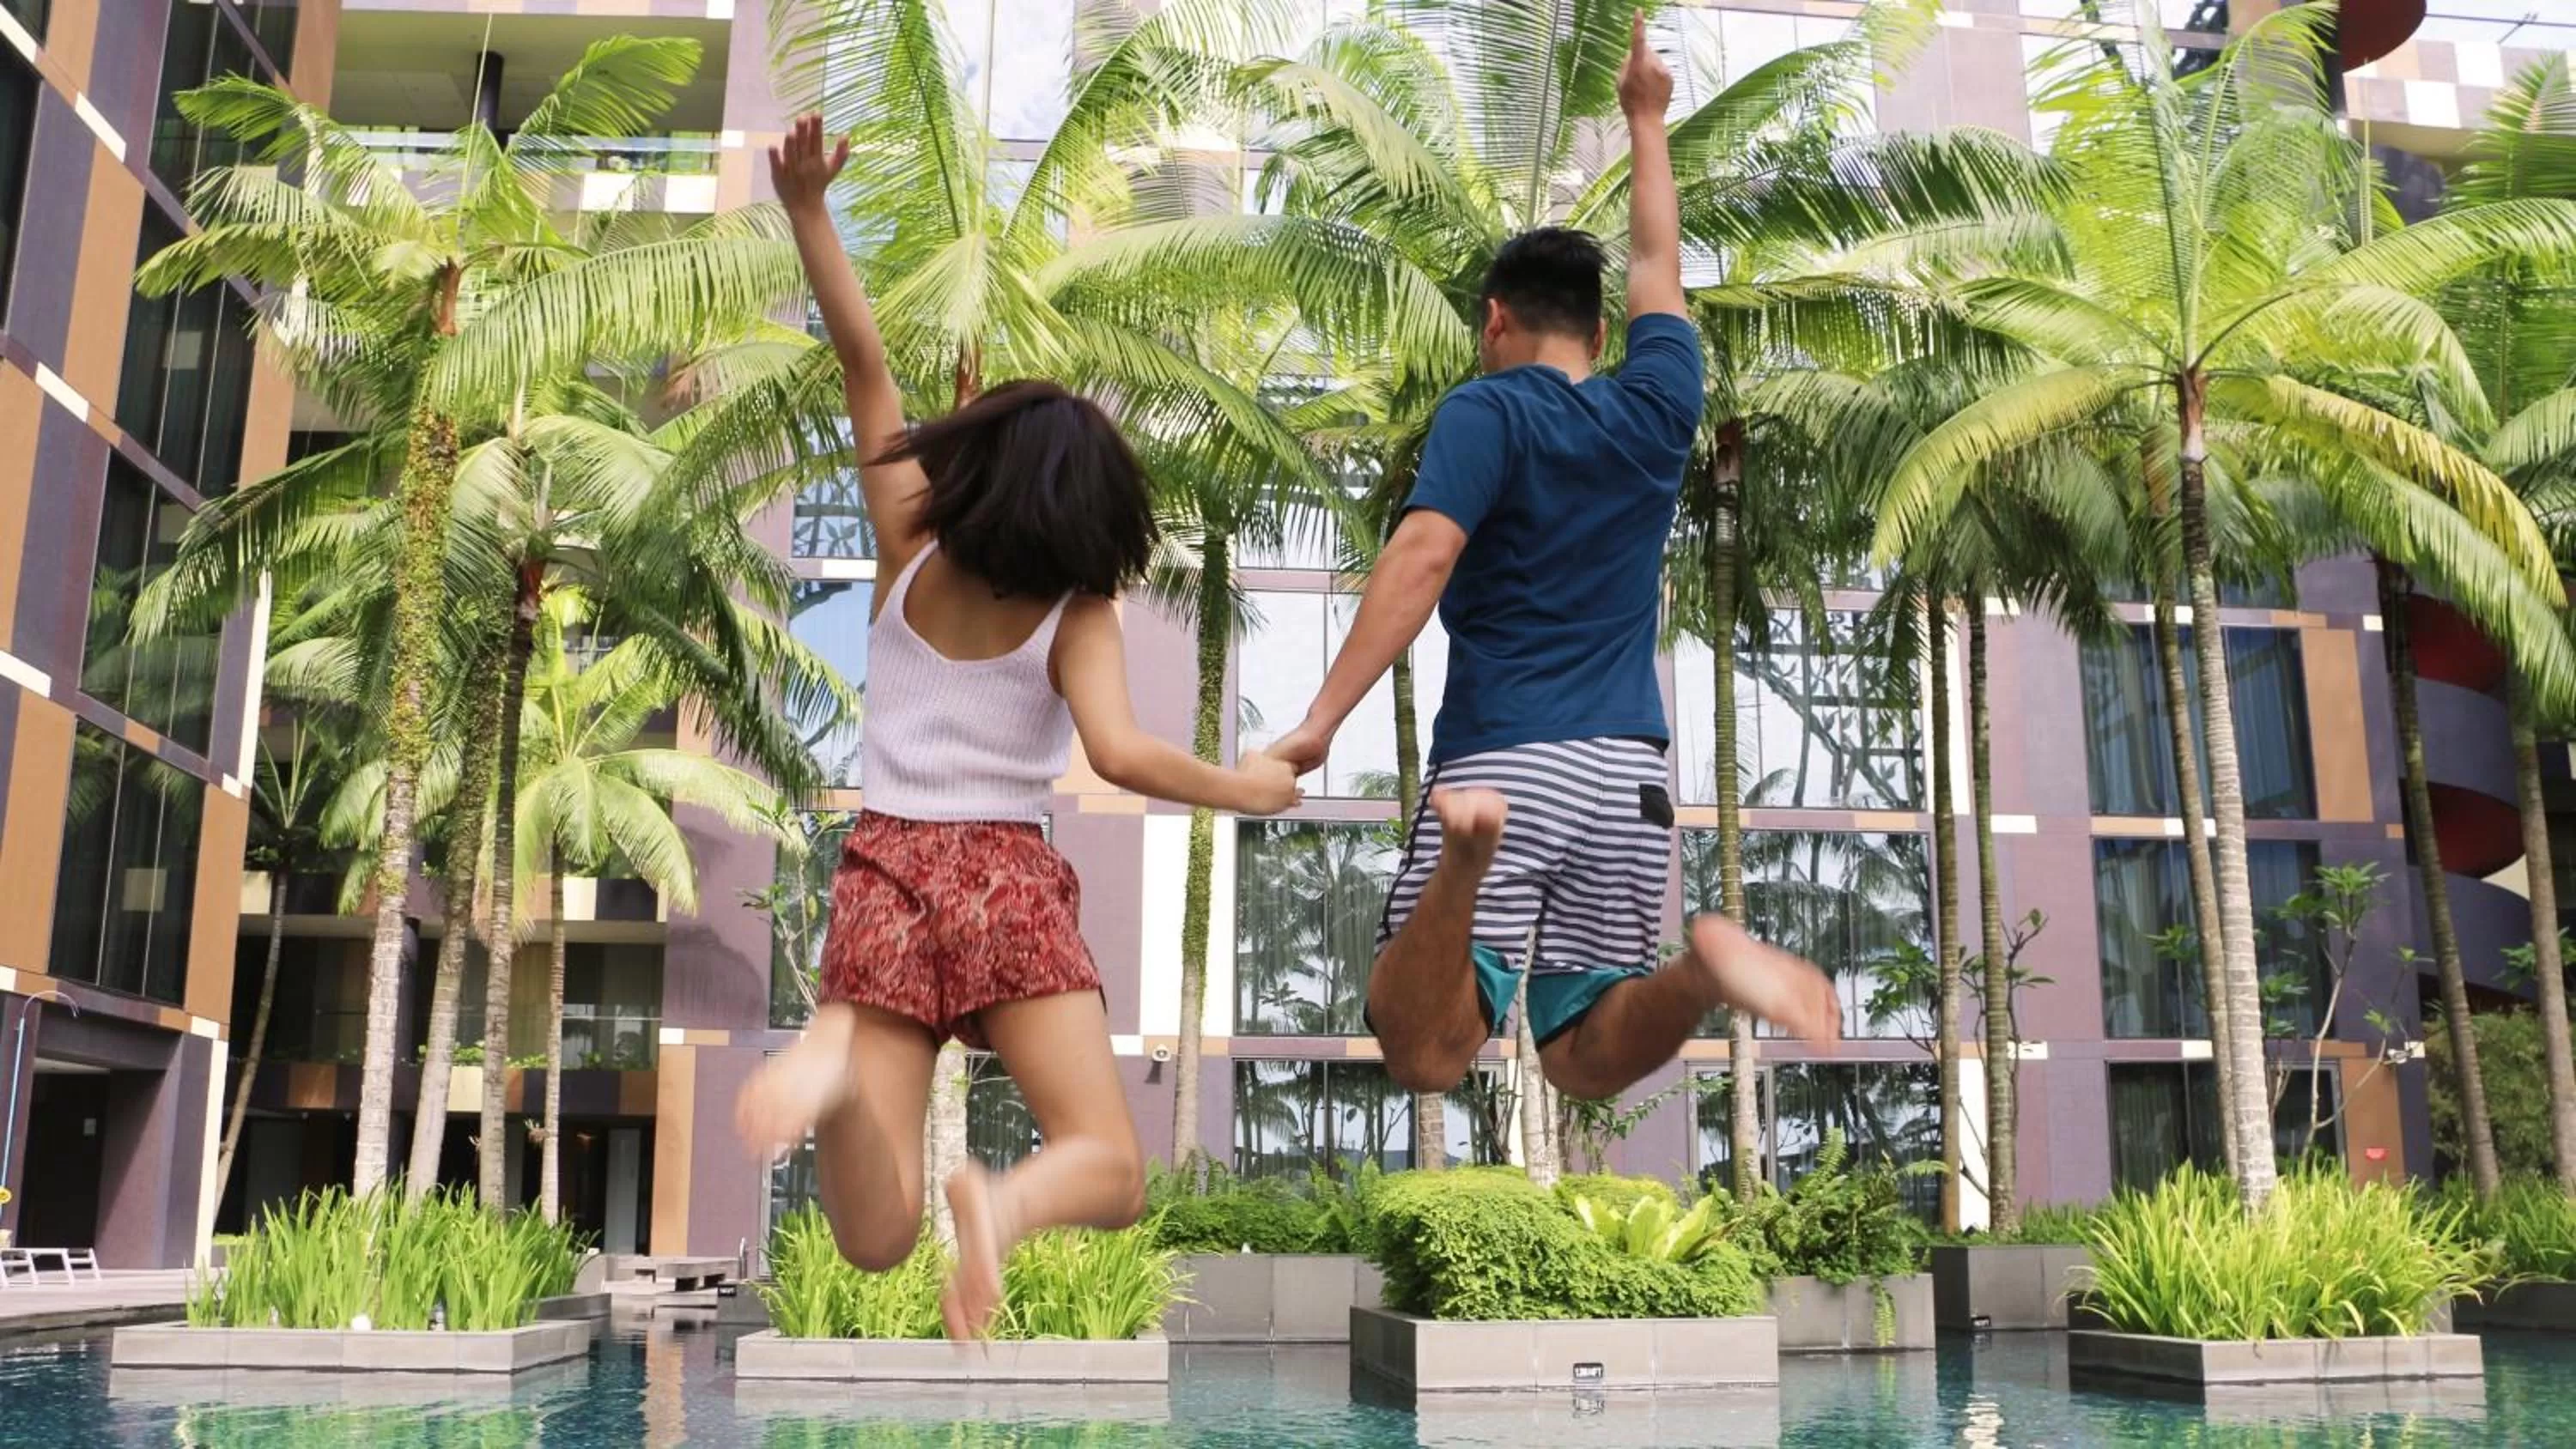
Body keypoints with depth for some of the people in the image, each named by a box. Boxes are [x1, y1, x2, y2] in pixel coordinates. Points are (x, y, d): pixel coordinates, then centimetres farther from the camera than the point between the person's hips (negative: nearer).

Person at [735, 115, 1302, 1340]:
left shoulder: (908, 555, 5)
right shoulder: (1078, 615, -3)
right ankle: (1008, 1200, -31)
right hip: (1011, 880, -2)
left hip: (887, 878, 3)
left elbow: (864, 363, 6)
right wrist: (1239, 789, 0)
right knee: (1111, 1174, 5)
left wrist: (807, 209, 2)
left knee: (875, 1239, -2)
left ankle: (835, 1068, -34)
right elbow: (1118, 755, -17)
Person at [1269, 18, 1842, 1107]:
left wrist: (1320, 720, -21)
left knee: (1425, 1059, -9)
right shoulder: (1659, 408, 14)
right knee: (1587, 1065, 12)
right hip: (1629, 772, 4)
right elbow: (1656, 266, 32)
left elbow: (1424, 552, -15)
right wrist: (1644, 117, 45)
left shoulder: (1485, 411, 1)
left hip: (1501, 759, -4)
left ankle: (1469, 848, -38)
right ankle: (1707, 964, -21)